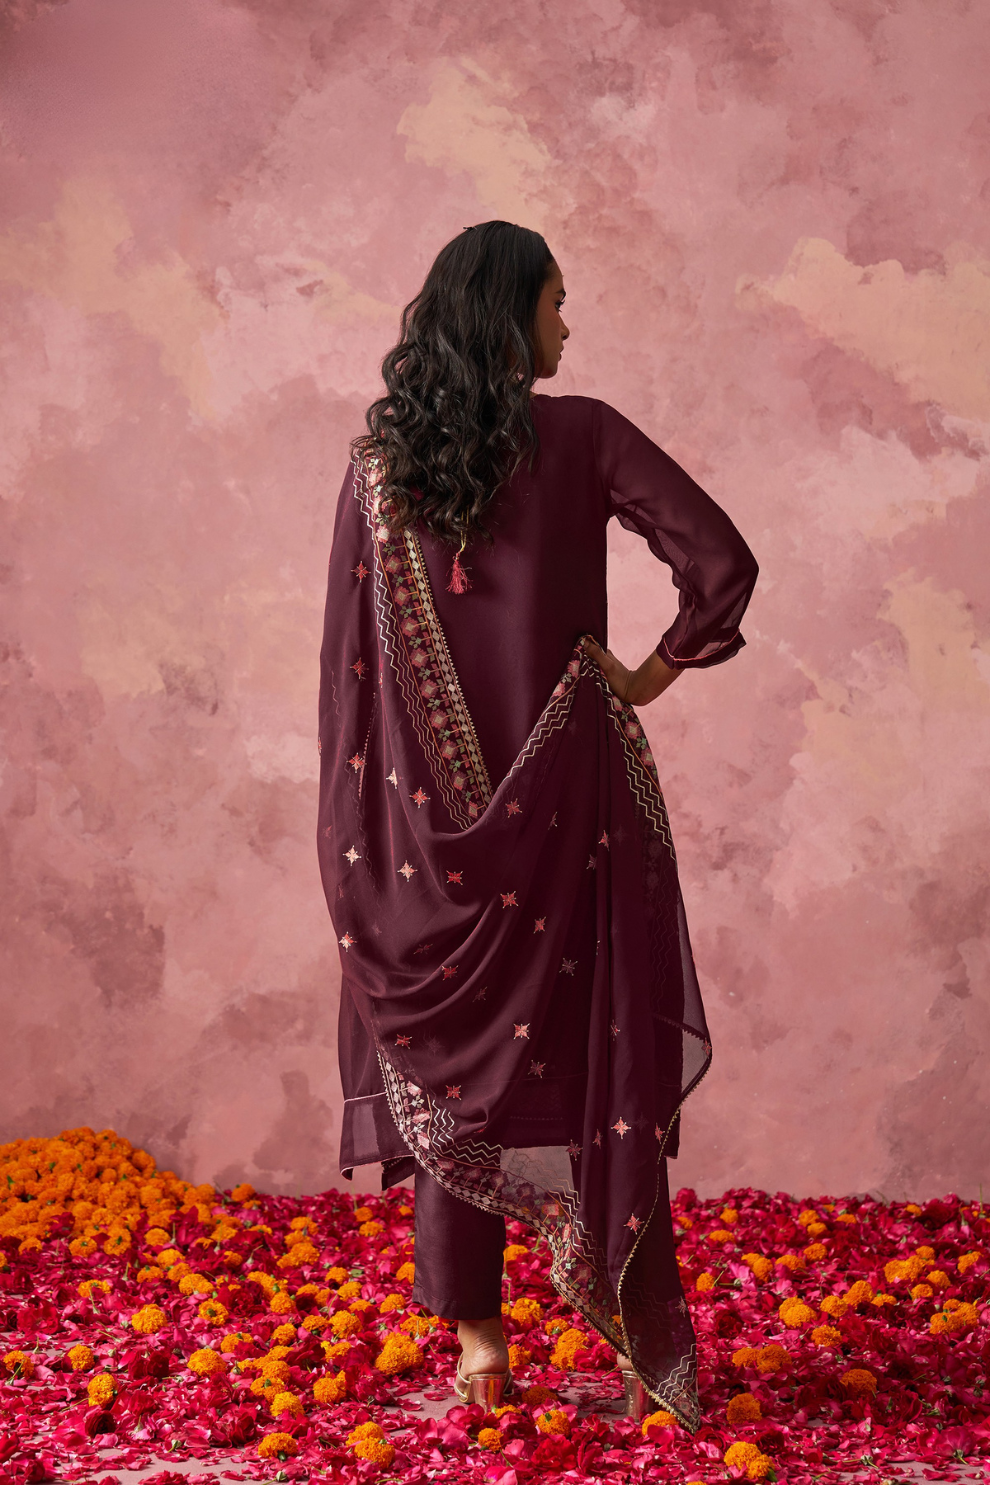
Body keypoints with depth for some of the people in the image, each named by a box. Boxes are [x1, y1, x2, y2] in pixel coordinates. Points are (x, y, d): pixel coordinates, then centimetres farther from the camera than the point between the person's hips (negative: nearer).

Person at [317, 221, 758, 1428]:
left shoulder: (378, 458, 2)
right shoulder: (580, 436, -7)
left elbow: (350, 647, 3)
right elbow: (723, 563, -14)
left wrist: (358, 828, 8)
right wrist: (654, 673, 1)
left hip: (431, 802, 3)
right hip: (564, 792, -3)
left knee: (452, 1056, 11)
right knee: (595, 1046, 6)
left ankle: (476, 1345, 15)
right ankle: (642, 1343, 9)